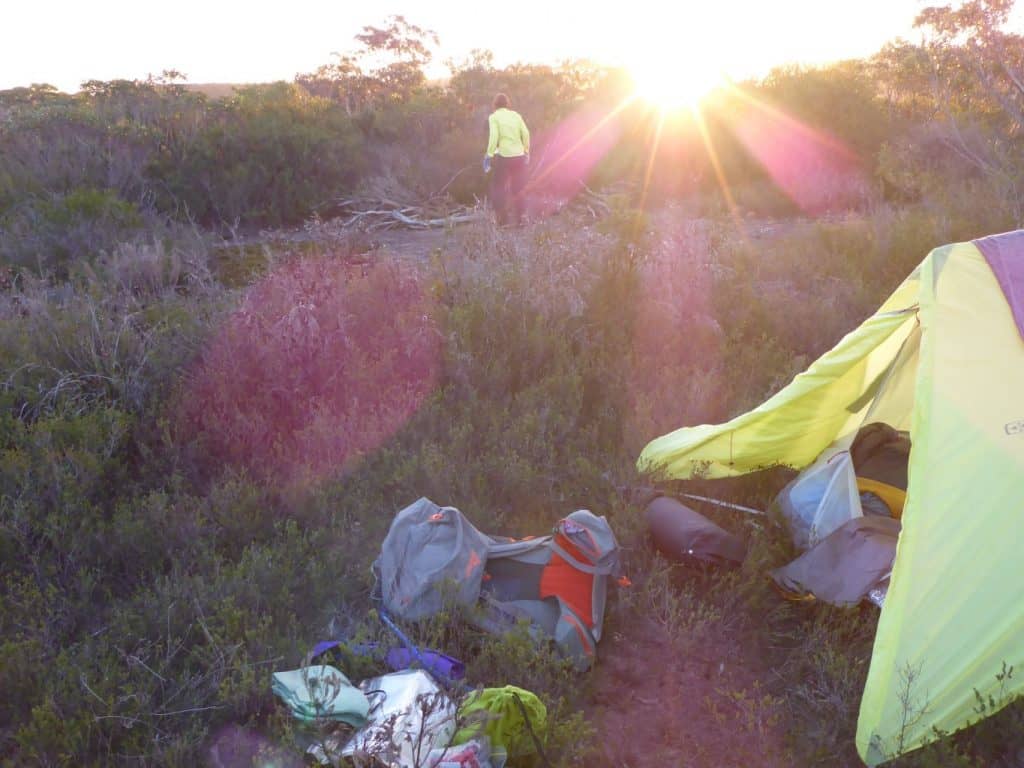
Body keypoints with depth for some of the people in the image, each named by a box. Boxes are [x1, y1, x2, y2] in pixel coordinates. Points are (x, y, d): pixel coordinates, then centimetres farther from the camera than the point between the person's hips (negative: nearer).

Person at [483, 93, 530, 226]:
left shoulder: (494, 117, -2)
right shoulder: (516, 115, 8)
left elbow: (494, 136, -12)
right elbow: (526, 134, 5)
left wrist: (489, 155, -9)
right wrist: (526, 151, 14)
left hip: (503, 156, -4)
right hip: (519, 156, 4)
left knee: (498, 187, 8)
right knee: (517, 189, 13)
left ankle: (503, 219, 3)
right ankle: (518, 219, 15)